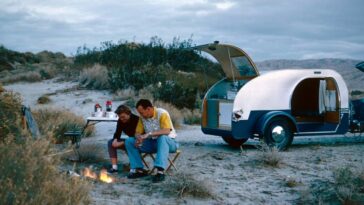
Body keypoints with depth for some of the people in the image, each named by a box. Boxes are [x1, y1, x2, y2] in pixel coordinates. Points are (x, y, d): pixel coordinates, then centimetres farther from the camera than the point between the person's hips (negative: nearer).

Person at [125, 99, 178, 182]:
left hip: (168, 142, -6)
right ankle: (139, 170, -16)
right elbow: (138, 132, 4)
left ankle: (160, 171, -46)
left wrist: (149, 134, -36)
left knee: (162, 138, -41)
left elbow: (166, 131, -29)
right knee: (129, 141, -8)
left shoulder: (162, 114, -17)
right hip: (152, 143, 6)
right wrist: (139, 138, -20)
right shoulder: (142, 117, 1)